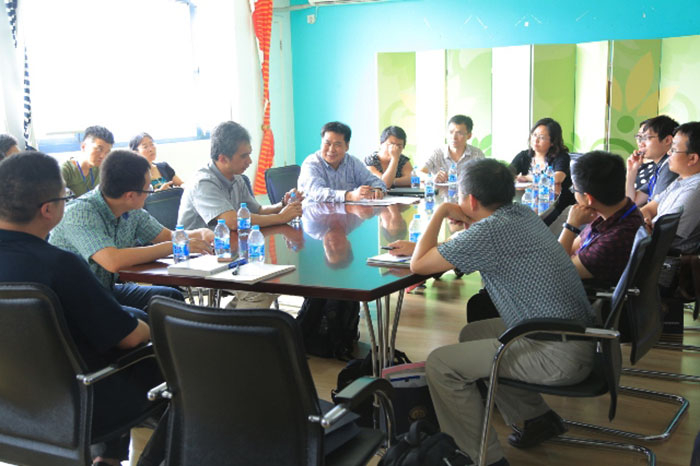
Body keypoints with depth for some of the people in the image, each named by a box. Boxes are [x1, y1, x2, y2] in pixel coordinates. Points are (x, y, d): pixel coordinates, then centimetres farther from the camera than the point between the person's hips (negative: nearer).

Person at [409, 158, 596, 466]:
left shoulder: (488, 231, -19)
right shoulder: (522, 213, 8)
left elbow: (418, 265, -10)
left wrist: (441, 212, 0)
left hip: (559, 357, -9)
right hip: (578, 337, 9)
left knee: (440, 364, -8)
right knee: (472, 334, 24)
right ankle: (539, 418, 29)